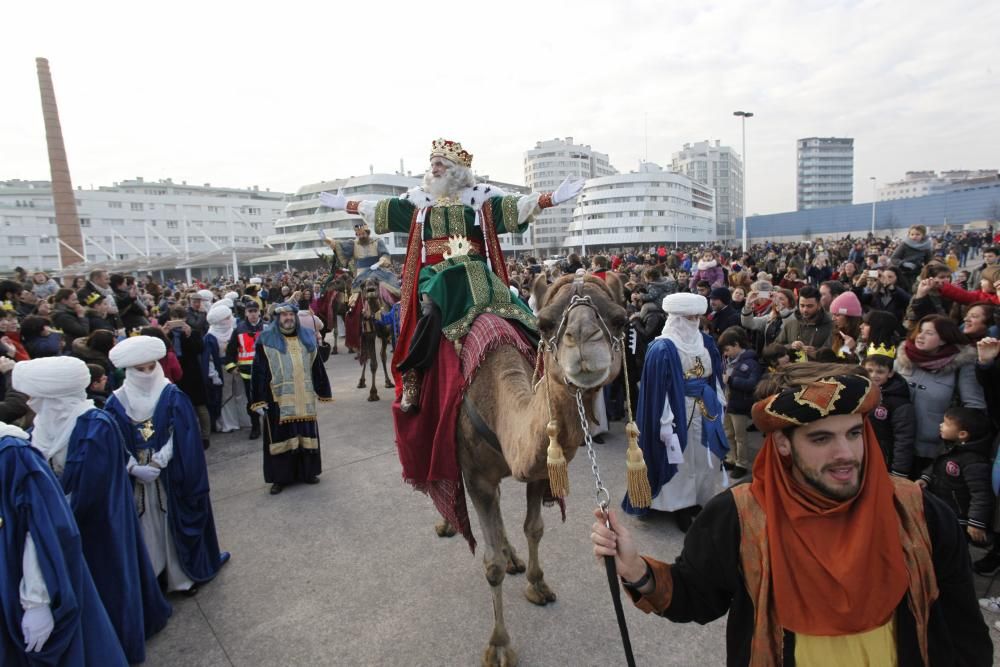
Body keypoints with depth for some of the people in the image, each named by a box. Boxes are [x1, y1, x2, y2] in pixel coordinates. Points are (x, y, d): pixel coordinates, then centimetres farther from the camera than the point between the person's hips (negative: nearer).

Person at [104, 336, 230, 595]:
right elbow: (114, 444, -5)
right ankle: (148, 578, 25)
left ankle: (184, 573, 25)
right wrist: (134, 468, -13)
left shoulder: (173, 397, -8)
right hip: (135, 480, 0)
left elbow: (182, 438, -11)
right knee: (145, 529, 11)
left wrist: (158, 462, -19)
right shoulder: (117, 403, -5)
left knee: (176, 525, 10)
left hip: (171, 478, 0)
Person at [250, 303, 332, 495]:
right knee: (281, 437, 3)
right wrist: (258, 401, -8)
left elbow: (317, 367, 12)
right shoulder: (266, 340, -2)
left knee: (305, 435, 10)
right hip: (279, 400, -3)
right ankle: (280, 477, 15)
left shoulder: (307, 337, 10)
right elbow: (258, 371, -4)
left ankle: (306, 472, 25)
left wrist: (323, 392, 12)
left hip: (304, 399, 3)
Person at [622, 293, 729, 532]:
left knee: (705, 458, 14)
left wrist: (718, 407, 12)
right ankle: (681, 507, 19)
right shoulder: (662, 349, -16)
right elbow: (658, 388, -17)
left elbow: (715, 378, 12)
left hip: (705, 412, 6)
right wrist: (665, 422, -19)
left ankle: (700, 500, 30)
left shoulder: (706, 343, 4)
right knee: (680, 461, 4)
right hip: (678, 413, -6)